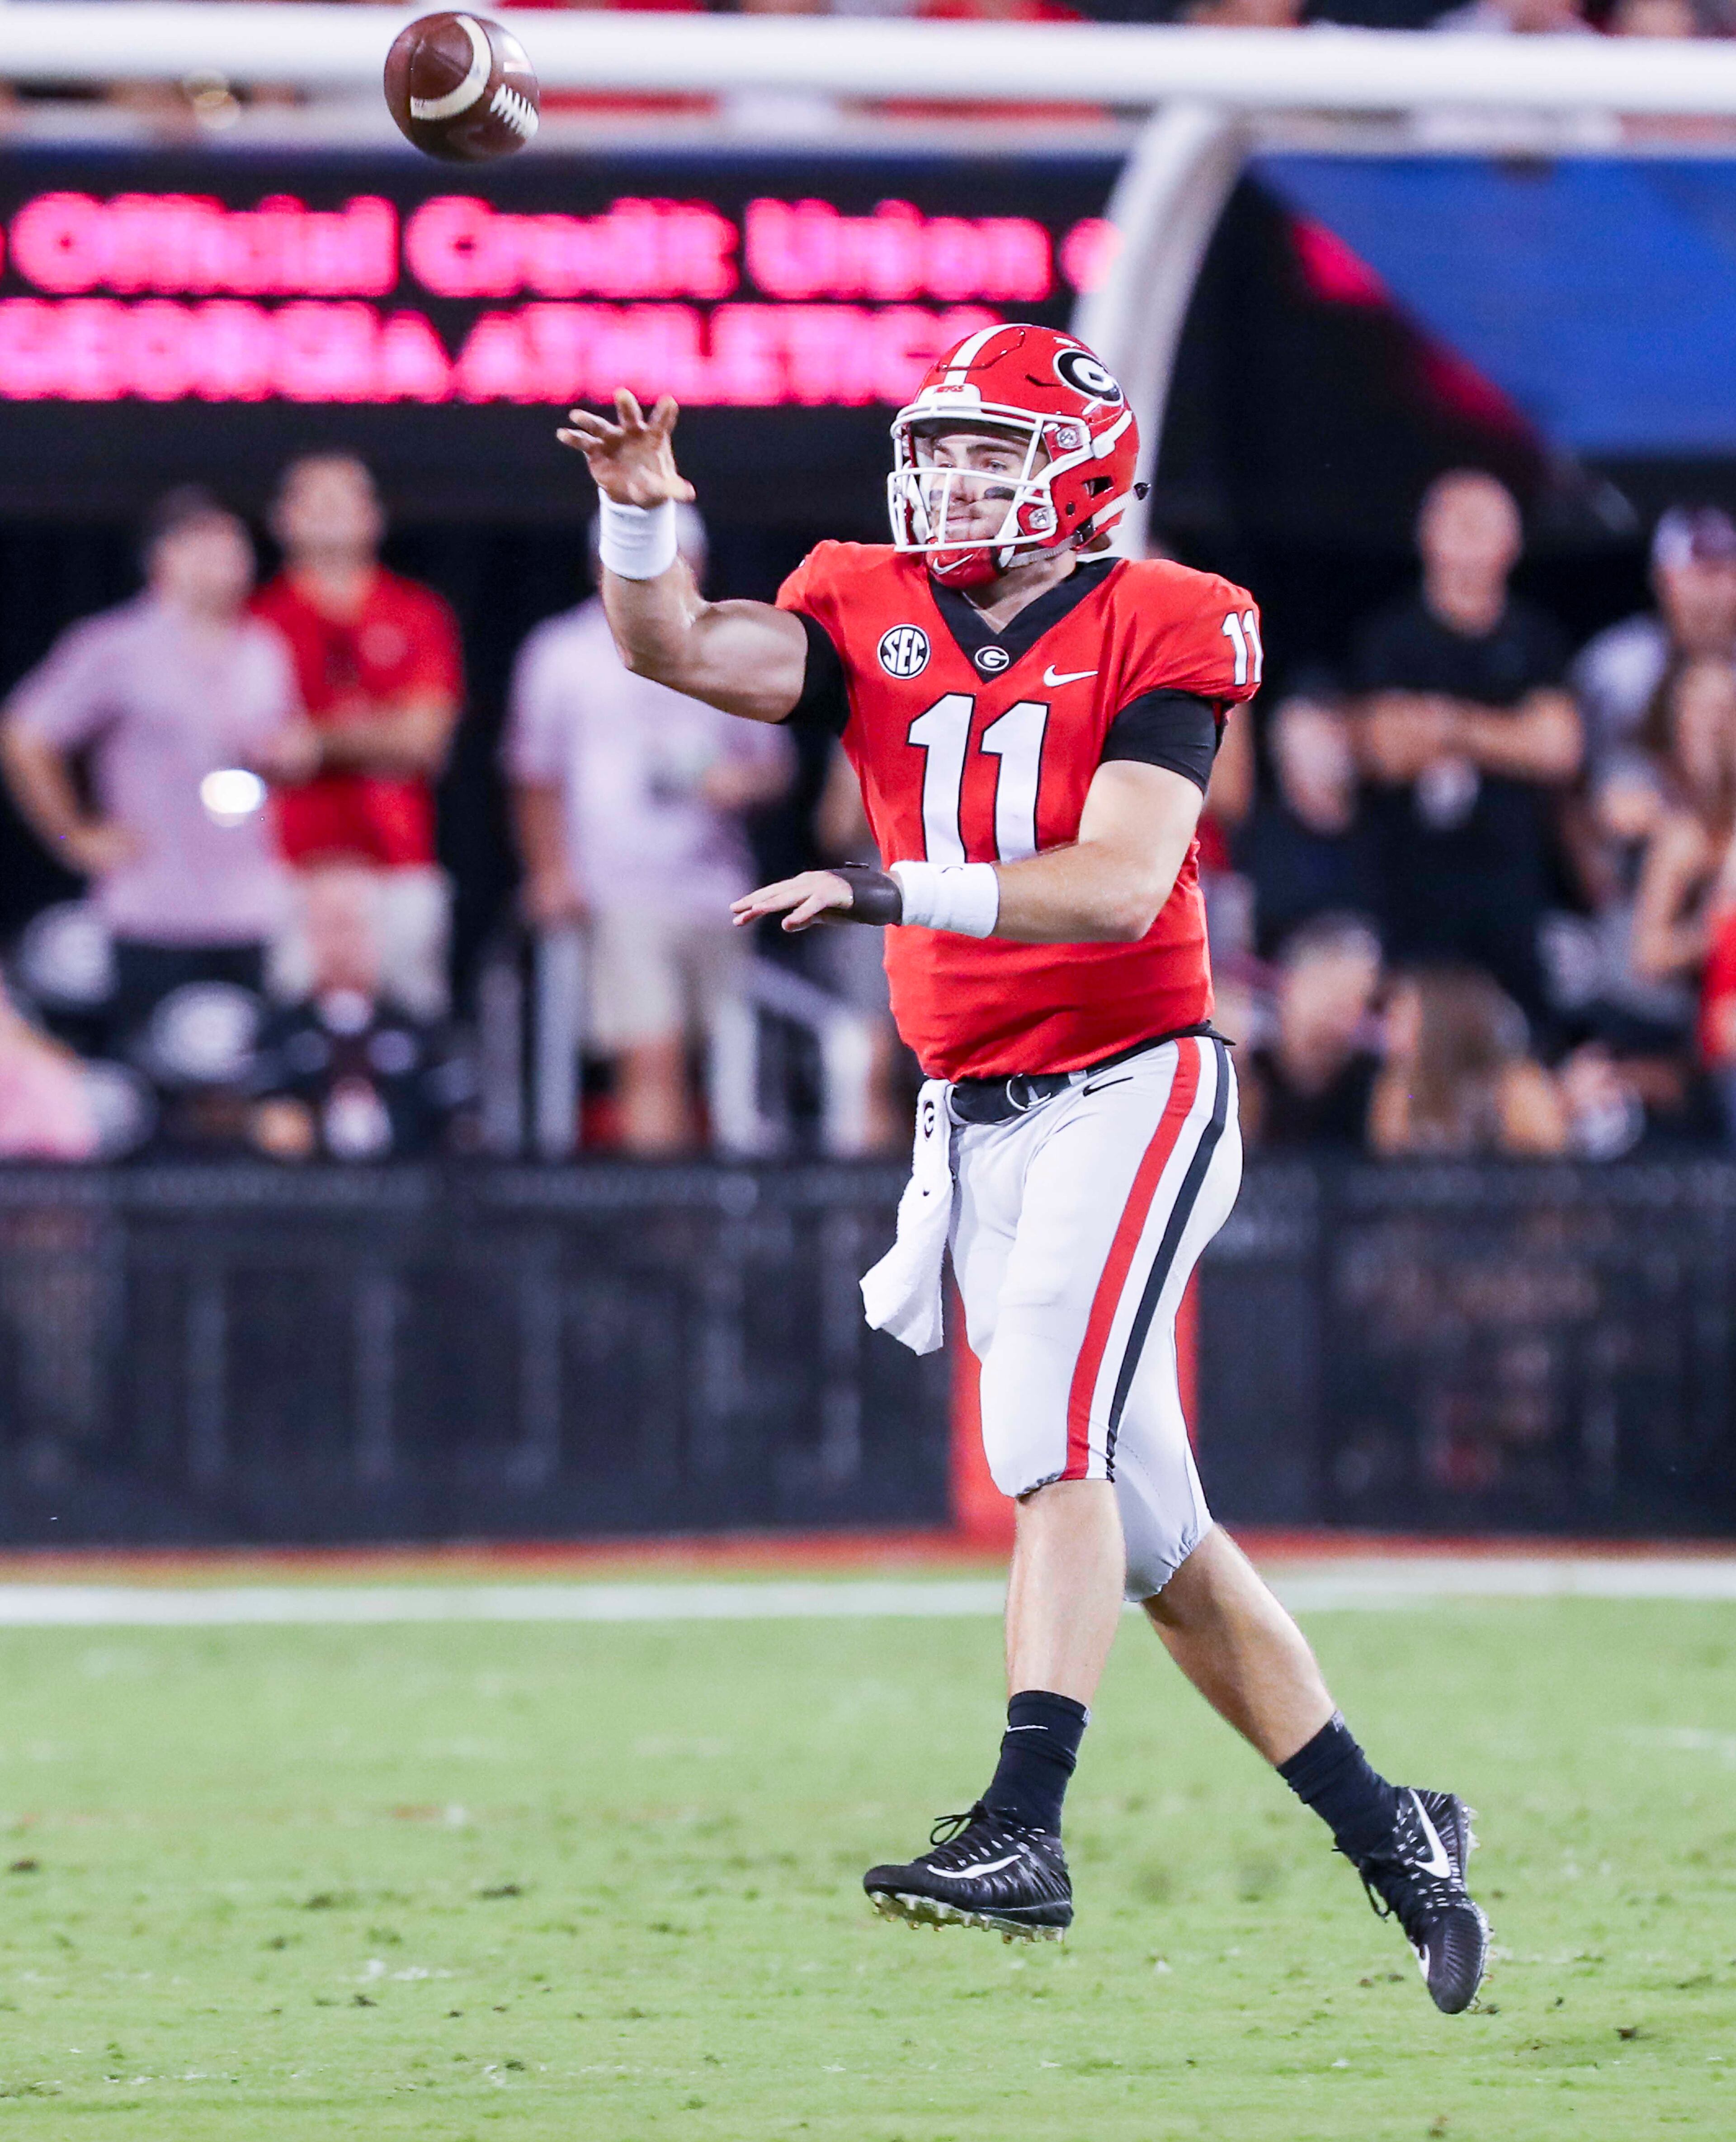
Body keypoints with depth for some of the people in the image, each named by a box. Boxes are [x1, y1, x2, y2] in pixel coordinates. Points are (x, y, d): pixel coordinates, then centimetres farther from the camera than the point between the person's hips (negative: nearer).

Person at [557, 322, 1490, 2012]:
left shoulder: (1155, 632, -8)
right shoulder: (873, 617, 7)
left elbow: (1121, 882, -20)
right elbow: (676, 652, -8)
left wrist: (894, 889, -30)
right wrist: (642, 515, -26)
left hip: (1131, 1087, -6)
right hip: (974, 1112, 6)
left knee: (1052, 1434, -23)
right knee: (1147, 1526, 9)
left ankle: (1024, 1833, -30)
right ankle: (1386, 1833, 20)